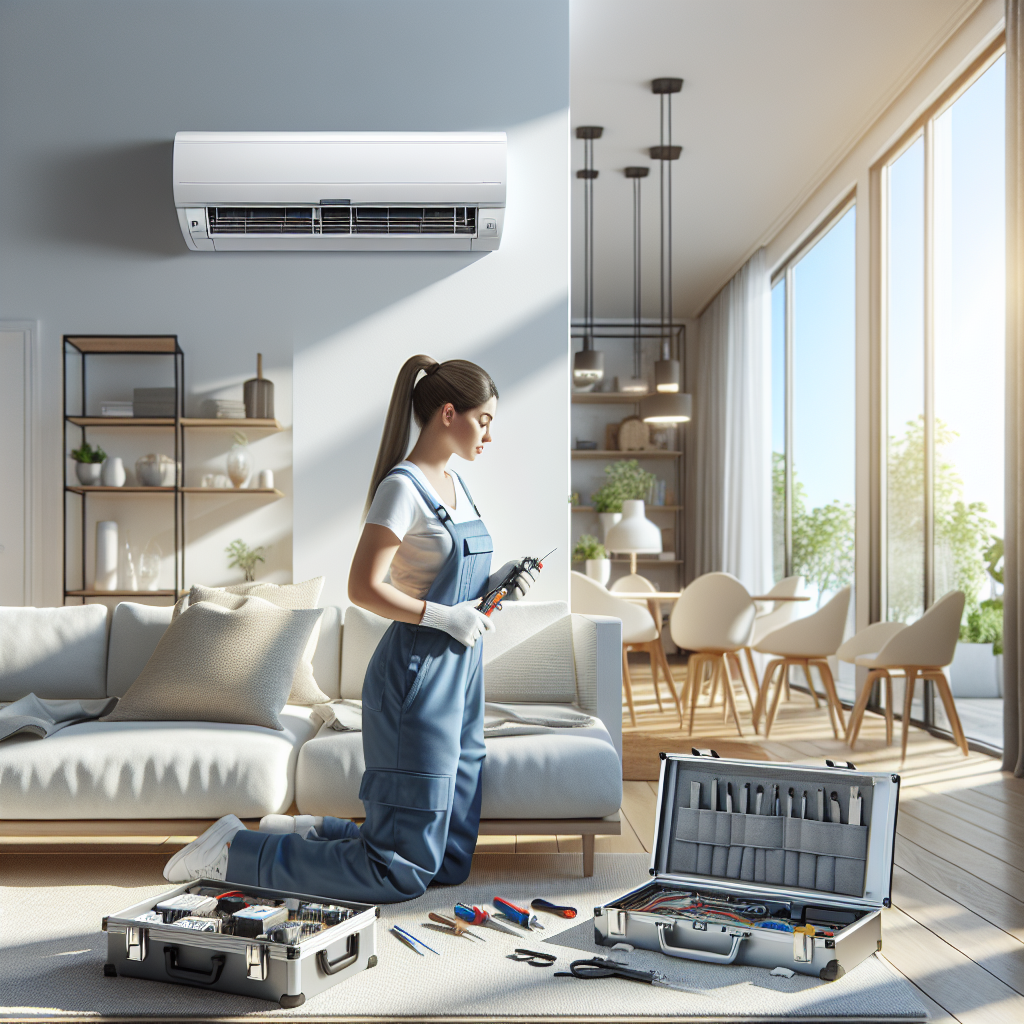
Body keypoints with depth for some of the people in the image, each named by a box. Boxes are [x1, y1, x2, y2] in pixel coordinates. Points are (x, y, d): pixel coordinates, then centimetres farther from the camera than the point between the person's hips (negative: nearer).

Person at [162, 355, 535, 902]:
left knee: (449, 864, 14)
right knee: (401, 872, -5)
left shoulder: (454, 484, 13)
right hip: (415, 676, -9)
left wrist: (491, 583, 5)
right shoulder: (402, 487, -14)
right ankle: (236, 850, 5)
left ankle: (310, 831, 24)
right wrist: (444, 616, -19)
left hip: (460, 674, 9)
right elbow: (363, 588, -20)